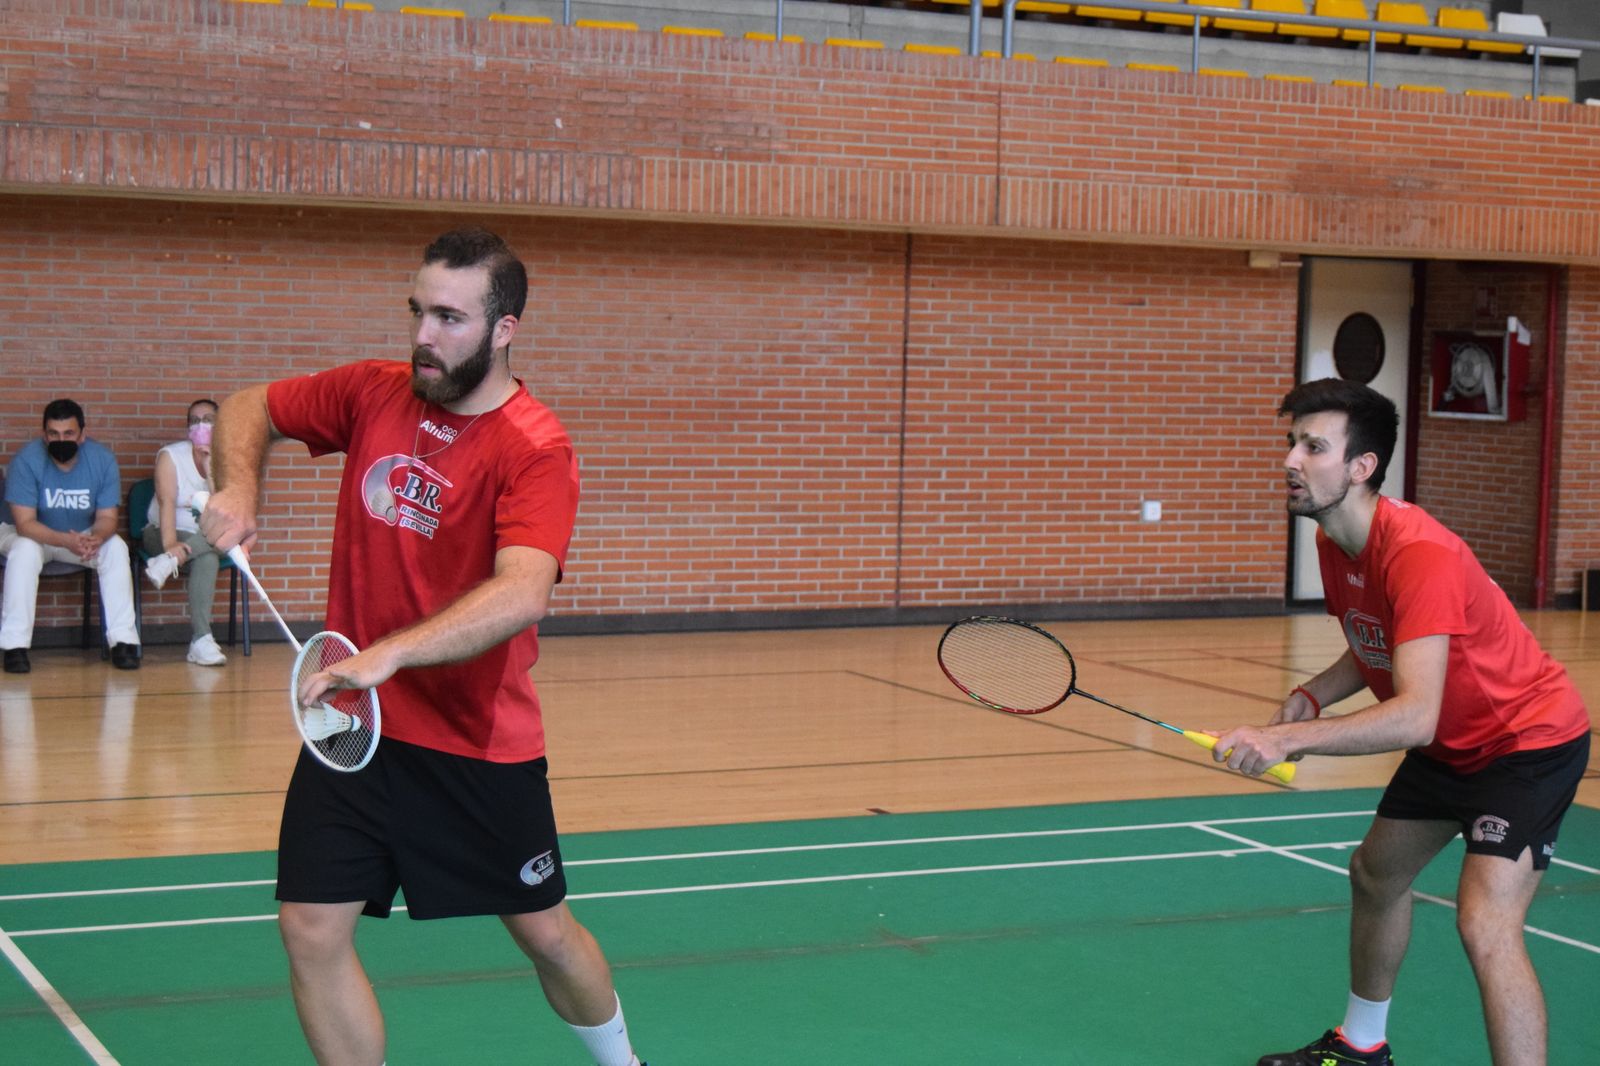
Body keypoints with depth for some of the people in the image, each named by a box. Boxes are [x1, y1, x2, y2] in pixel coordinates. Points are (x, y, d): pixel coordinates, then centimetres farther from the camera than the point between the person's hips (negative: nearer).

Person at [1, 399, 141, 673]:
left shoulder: (103, 459, -15)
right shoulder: (26, 460, -23)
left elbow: (107, 518, -12)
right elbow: (25, 523, -27)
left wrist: (95, 539, -38)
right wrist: (68, 542, -44)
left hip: (85, 536, 3)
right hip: (33, 535, -2)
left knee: (116, 548, -25)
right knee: (25, 550, -35)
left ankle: (123, 641, -23)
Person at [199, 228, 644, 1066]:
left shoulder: (536, 450, -18)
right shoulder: (372, 393, -1)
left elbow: (521, 594, -34)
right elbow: (250, 409, 15)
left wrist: (390, 653, -46)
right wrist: (238, 486, -7)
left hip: (480, 744, -4)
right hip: (352, 725, 4)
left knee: (544, 931, 11)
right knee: (311, 931, -3)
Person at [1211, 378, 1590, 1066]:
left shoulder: (1420, 555, -34)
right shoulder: (1334, 544, -5)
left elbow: (1415, 716, -42)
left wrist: (1286, 739, -47)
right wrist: (1313, 697, -7)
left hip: (1529, 740, -10)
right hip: (1450, 744, 10)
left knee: (1485, 925, -24)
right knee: (1375, 874, 23)